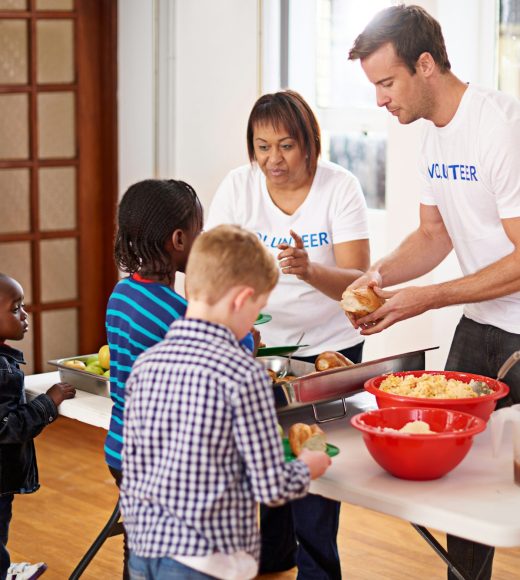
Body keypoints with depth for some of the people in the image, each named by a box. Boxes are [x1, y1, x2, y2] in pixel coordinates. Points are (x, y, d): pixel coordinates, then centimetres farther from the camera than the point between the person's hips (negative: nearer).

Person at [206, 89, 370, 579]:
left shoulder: (340, 187, -13)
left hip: (328, 349, -2)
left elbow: (356, 281, -19)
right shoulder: (239, 185, -6)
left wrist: (309, 270, -39)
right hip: (258, 345, 3)